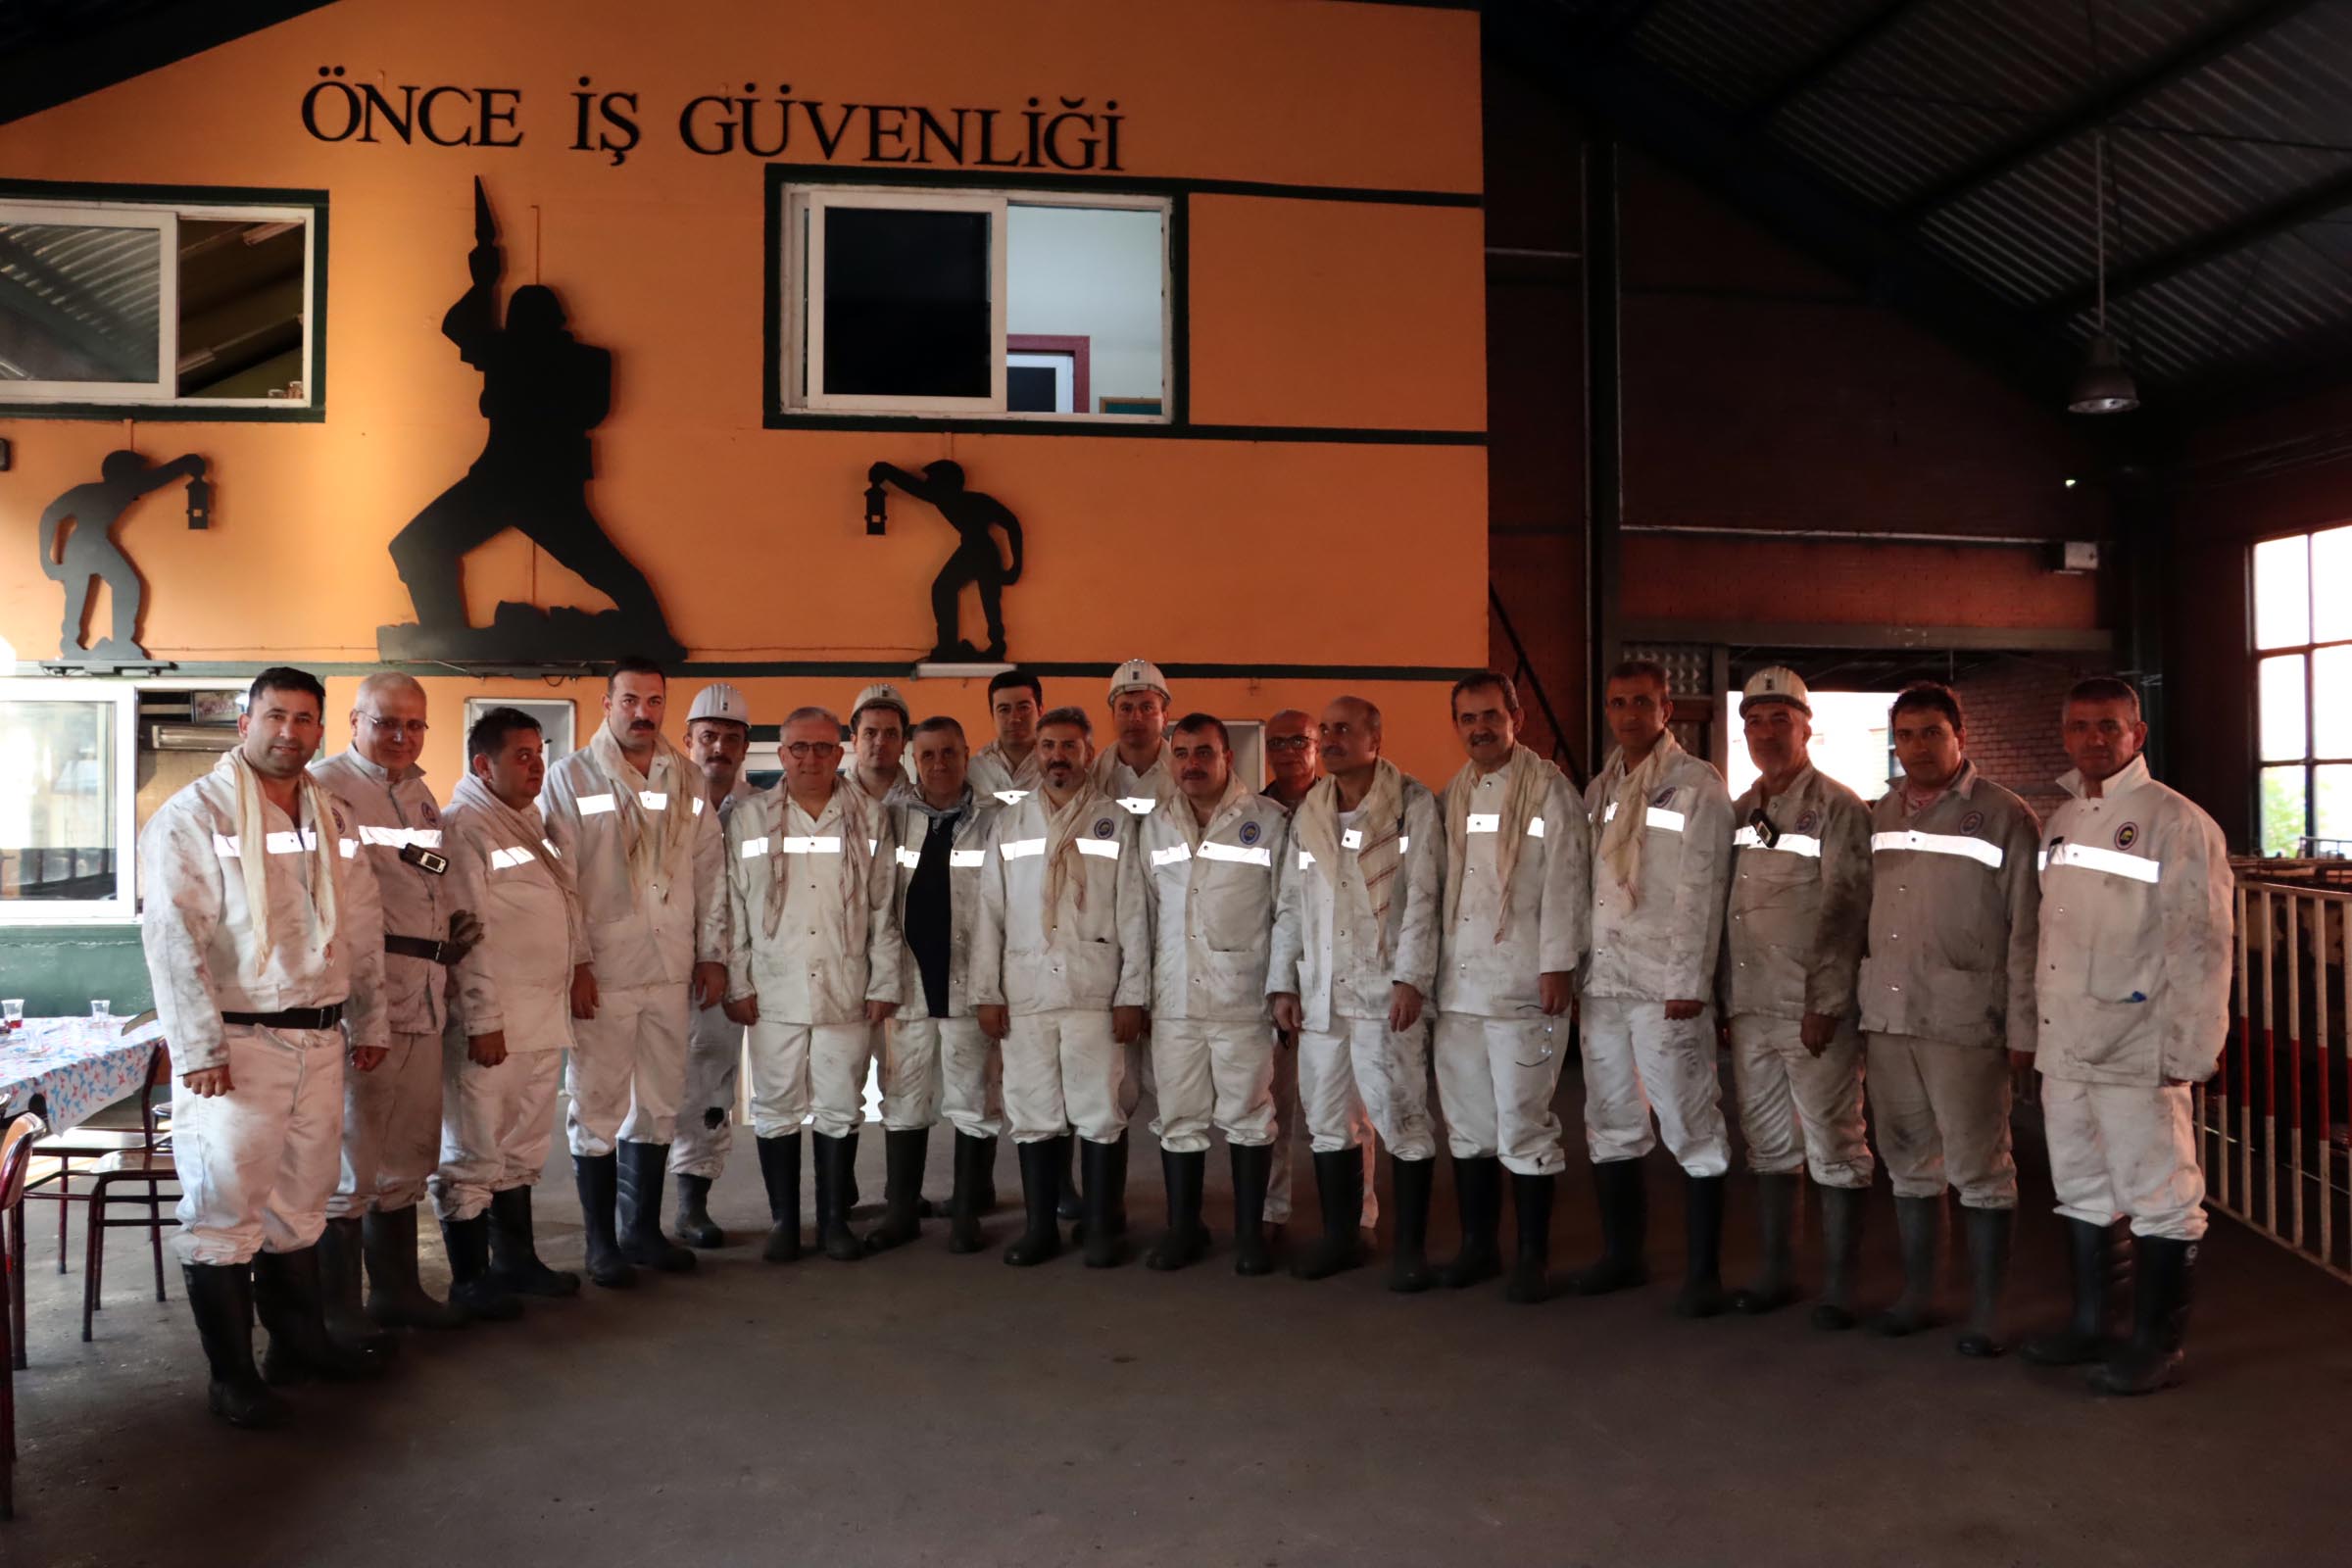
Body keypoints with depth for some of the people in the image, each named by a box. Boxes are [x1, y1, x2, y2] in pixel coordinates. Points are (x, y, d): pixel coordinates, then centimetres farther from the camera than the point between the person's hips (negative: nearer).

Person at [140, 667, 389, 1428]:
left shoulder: (333, 820, 12)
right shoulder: (194, 815, -8)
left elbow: (361, 930, 17)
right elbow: (174, 939, -13)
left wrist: (369, 1021, 16)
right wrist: (199, 1047, -16)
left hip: (318, 1040, 6)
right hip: (235, 1043, -6)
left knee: (300, 1205, 16)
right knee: (225, 1211, 1)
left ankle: (299, 1341, 30)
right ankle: (231, 1376, 11)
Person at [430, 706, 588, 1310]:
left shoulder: (531, 826, 18)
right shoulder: (463, 827, -11)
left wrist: (579, 970, 18)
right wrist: (483, 1020, -18)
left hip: (542, 1021, 9)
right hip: (488, 1025, -9)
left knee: (523, 1148, 17)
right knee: (472, 1156, 1)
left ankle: (516, 1261, 29)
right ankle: (470, 1279, 11)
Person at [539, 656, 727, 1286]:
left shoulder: (687, 779, 11)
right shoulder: (571, 777, 0)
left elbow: (708, 871, 13)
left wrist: (712, 953, 9)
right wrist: (572, 962, -11)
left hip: (671, 970, 4)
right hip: (600, 972, -4)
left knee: (659, 1104, 11)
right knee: (597, 1109, 3)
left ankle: (642, 1229, 25)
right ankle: (601, 1242, 16)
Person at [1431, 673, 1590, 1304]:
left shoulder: (1549, 790, -2)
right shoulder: (1450, 798, 15)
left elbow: (1565, 881, -7)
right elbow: (1435, 884, 14)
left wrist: (1557, 965, -13)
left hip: (1522, 986, -6)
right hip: (1457, 985, 6)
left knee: (1524, 1125, -4)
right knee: (1467, 1123, 12)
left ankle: (1533, 1256, 8)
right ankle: (1477, 1244, 25)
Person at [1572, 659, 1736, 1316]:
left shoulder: (1698, 787, -3)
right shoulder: (1598, 790, 15)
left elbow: (1700, 892, -9)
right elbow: (1581, 884, 14)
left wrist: (1688, 983, -15)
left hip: (1664, 985, -6)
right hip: (1601, 981, 6)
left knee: (1692, 1130, -2)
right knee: (1610, 1125, 14)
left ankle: (1703, 1273, 8)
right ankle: (1621, 1255, 27)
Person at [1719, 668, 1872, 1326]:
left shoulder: (1837, 808, -6)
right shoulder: (1740, 812, 13)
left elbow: (1844, 911, -11)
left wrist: (1826, 1004, -16)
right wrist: (1724, 994, 10)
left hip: (1815, 1010, -6)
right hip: (1751, 1008, 7)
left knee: (1835, 1149, 1)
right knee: (1768, 1144, 14)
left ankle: (1838, 1287, 11)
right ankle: (1777, 1272, 25)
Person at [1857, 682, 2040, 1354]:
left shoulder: (2004, 818, -4)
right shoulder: (1878, 817, 12)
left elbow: (2025, 933, -6)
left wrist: (2023, 1028, -9)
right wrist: (1860, 1013, 11)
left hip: (1964, 1022, -5)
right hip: (1887, 1019, 5)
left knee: (1979, 1170, 3)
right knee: (1909, 1163, 14)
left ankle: (1986, 1310, 16)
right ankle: (1916, 1292, 27)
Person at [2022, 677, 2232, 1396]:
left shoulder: (2176, 823, -9)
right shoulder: (2060, 823, 12)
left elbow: (2199, 948, -13)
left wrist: (2186, 1053, -16)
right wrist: (2037, 1035, 13)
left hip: (2137, 1055, -7)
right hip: (2064, 1050, 7)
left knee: (2161, 1202, 3)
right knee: (2080, 1193, 17)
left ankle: (2157, 1345, 16)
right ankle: (2089, 1325, 31)